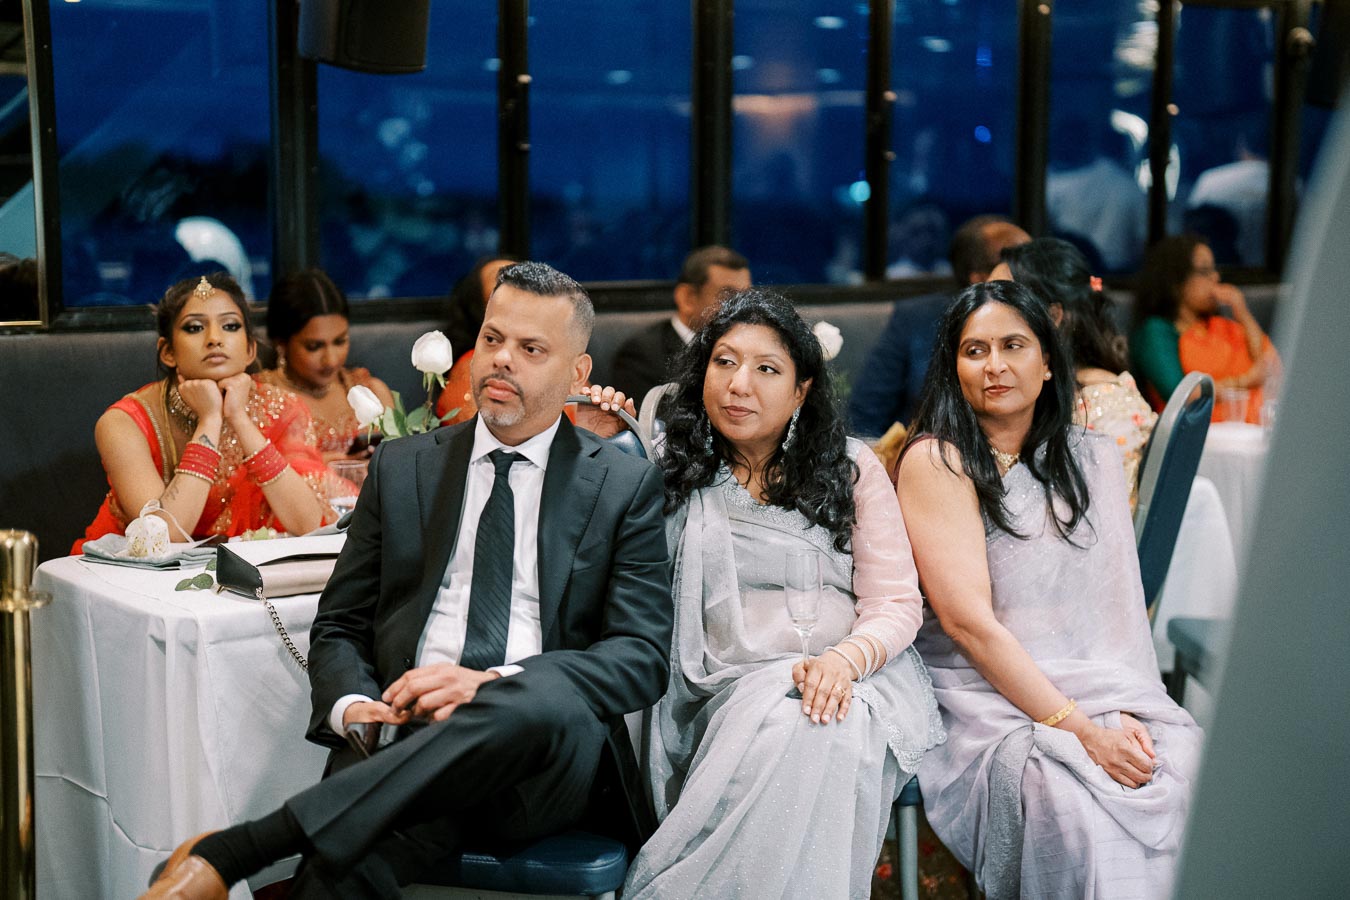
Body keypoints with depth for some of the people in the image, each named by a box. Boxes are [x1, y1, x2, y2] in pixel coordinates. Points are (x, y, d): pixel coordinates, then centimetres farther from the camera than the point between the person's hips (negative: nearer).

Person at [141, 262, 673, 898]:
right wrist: (351, 705, -6)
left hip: (548, 759, 0)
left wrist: (492, 683, -16)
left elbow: (644, 656, 1)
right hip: (411, 741, 0)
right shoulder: (401, 468, 19)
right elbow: (339, 625, 20)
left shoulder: (627, 486, 11)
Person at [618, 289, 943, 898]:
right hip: (730, 693, 0)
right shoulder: (674, 476, 15)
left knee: (817, 731, -35)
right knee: (777, 724, -35)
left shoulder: (852, 469, 14)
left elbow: (896, 602, 6)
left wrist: (844, 660, -15)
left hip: (854, 685, 1)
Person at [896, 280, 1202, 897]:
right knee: (1080, 807, -35)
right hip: (991, 703, -5)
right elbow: (968, 621, -10)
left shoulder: (1093, 458, 16)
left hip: (1103, 696, 5)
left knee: (1201, 774, -26)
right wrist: (1082, 731, -17)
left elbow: (1120, 603, 12)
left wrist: (1126, 712, -8)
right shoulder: (936, 461, -2)